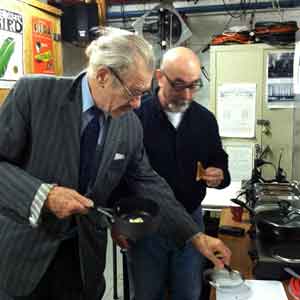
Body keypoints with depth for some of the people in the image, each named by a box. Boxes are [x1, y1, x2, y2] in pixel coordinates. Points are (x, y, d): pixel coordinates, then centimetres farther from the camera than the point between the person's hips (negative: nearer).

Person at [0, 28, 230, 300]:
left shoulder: (131, 125, -5)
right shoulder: (33, 92, -16)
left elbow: (147, 183, 1)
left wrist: (196, 236, -1)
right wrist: (43, 195, -28)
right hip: (23, 247, -3)